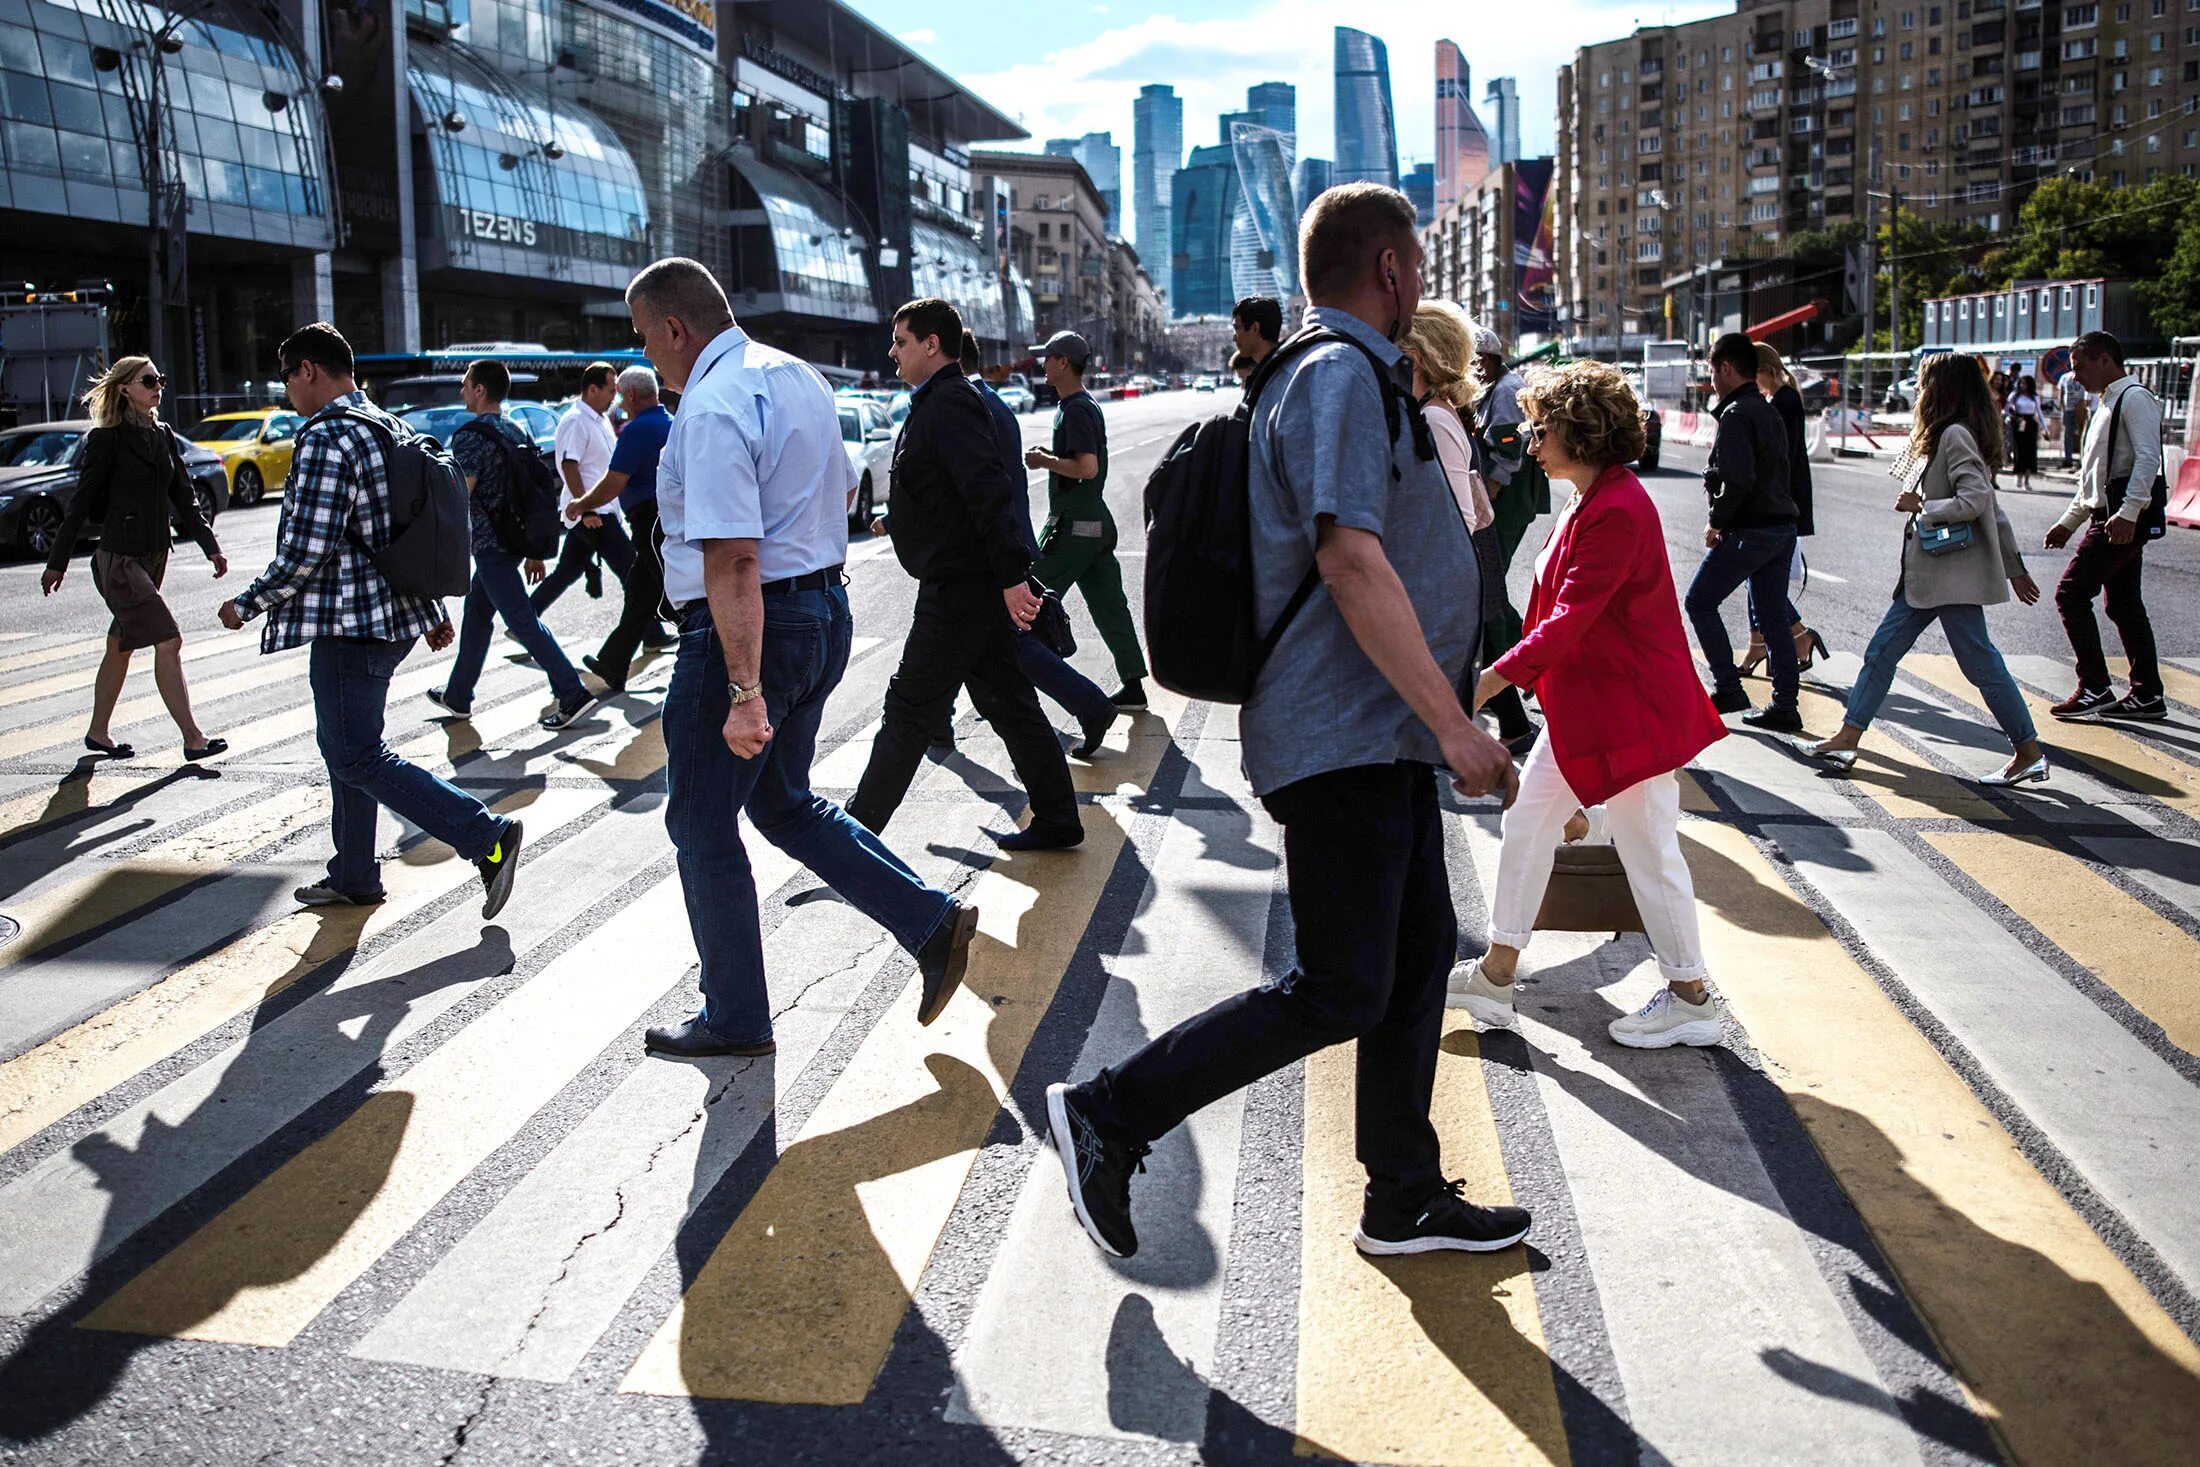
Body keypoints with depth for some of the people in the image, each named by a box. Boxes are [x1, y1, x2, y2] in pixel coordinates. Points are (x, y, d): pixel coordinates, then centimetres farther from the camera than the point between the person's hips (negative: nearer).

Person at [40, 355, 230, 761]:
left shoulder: (163, 435, 11)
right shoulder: (107, 438, -8)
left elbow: (183, 498, 14)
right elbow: (81, 503, -6)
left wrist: (210, 545, 6)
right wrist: (57, 562, -4)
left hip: (154, 556, 7)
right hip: (119, 559, -7)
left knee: (121, 646, 15)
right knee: (168, 642, -14)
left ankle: (98, 733, 27)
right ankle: (193, 739, -13)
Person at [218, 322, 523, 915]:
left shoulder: (326, 437, -15)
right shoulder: (389, 426, 15)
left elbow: (306, 548, -20)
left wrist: (247, 605, -7)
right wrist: (433, 613, 24)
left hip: (351, 622, -10)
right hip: (392, 615, 10)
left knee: (359, 757, -6)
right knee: (344, 744, 18)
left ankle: (489, 837, -13)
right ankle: (354, 878, 25)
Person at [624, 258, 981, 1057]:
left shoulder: (713, 408, -20)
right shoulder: (798, 376, 9)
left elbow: (733, 558, -28)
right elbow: (841, 487, 23)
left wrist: (745, 692, -29)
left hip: (749, 626, -9)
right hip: (825, 609, 9)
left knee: (702, 824, 8)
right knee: (783, 802, 22)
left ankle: (735, 1020, 20)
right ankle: (931, 921, 14)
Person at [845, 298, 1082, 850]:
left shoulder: (948, 405, -15)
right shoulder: (942, 401, 17)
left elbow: (989, 491, -25)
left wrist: (1012, 576, -30)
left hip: (957, 588, -10)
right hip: (977, 585, 10)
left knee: (909, 711, -2)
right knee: (1009, 703, 12)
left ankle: (858, 826, 7)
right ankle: (1057, 821, 18)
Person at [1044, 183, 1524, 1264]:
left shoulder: (1349, 374, 20)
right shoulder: (1342, 374, -14)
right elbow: (1352, 564, -25)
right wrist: (1453, 724, -25)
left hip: (1380, 737, 11)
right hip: (1349, 737, -11)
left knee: (1419, 954, 14)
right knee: (1339, 992, -7)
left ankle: (1404, 1199, 26)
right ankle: (1108, 1115, 3)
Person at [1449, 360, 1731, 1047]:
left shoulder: (1618, 509, -22)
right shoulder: (1588, 501, 10)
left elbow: (1572, 616, -26)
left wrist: (1495, 677, -27)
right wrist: (1526, 674, 15)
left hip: (1632, 707, -10)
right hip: (1581, 705, 10)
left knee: (1647, 847, 1)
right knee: (1526, 821, 10)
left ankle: (1691, 998, 17)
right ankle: (1497, 973, 20)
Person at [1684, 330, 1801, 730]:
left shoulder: (1737, 414, -14)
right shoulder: (1768, 411, 16)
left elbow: (1738, 479, -24)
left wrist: (1716, 522, -13)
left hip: (1748, 531, -9)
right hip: (1782, 527, 9)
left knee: (1699, 603, 3)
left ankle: (1729, 689, 1)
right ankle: (1784, 708, 12)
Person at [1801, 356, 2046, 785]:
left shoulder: (1955, 435, -14)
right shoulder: (1953, 436, 16)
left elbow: (1976, 501, -26)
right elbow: (1992, 507, 19)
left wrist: (1920, 506, -13)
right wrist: (2015, 568, 22)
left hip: (1953, 576, -10)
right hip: (1927, 575, 10)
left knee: (1981, 663, -4)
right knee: (1882, 651, 9)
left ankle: (2030, 753, 5)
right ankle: (1847, 740, 13)